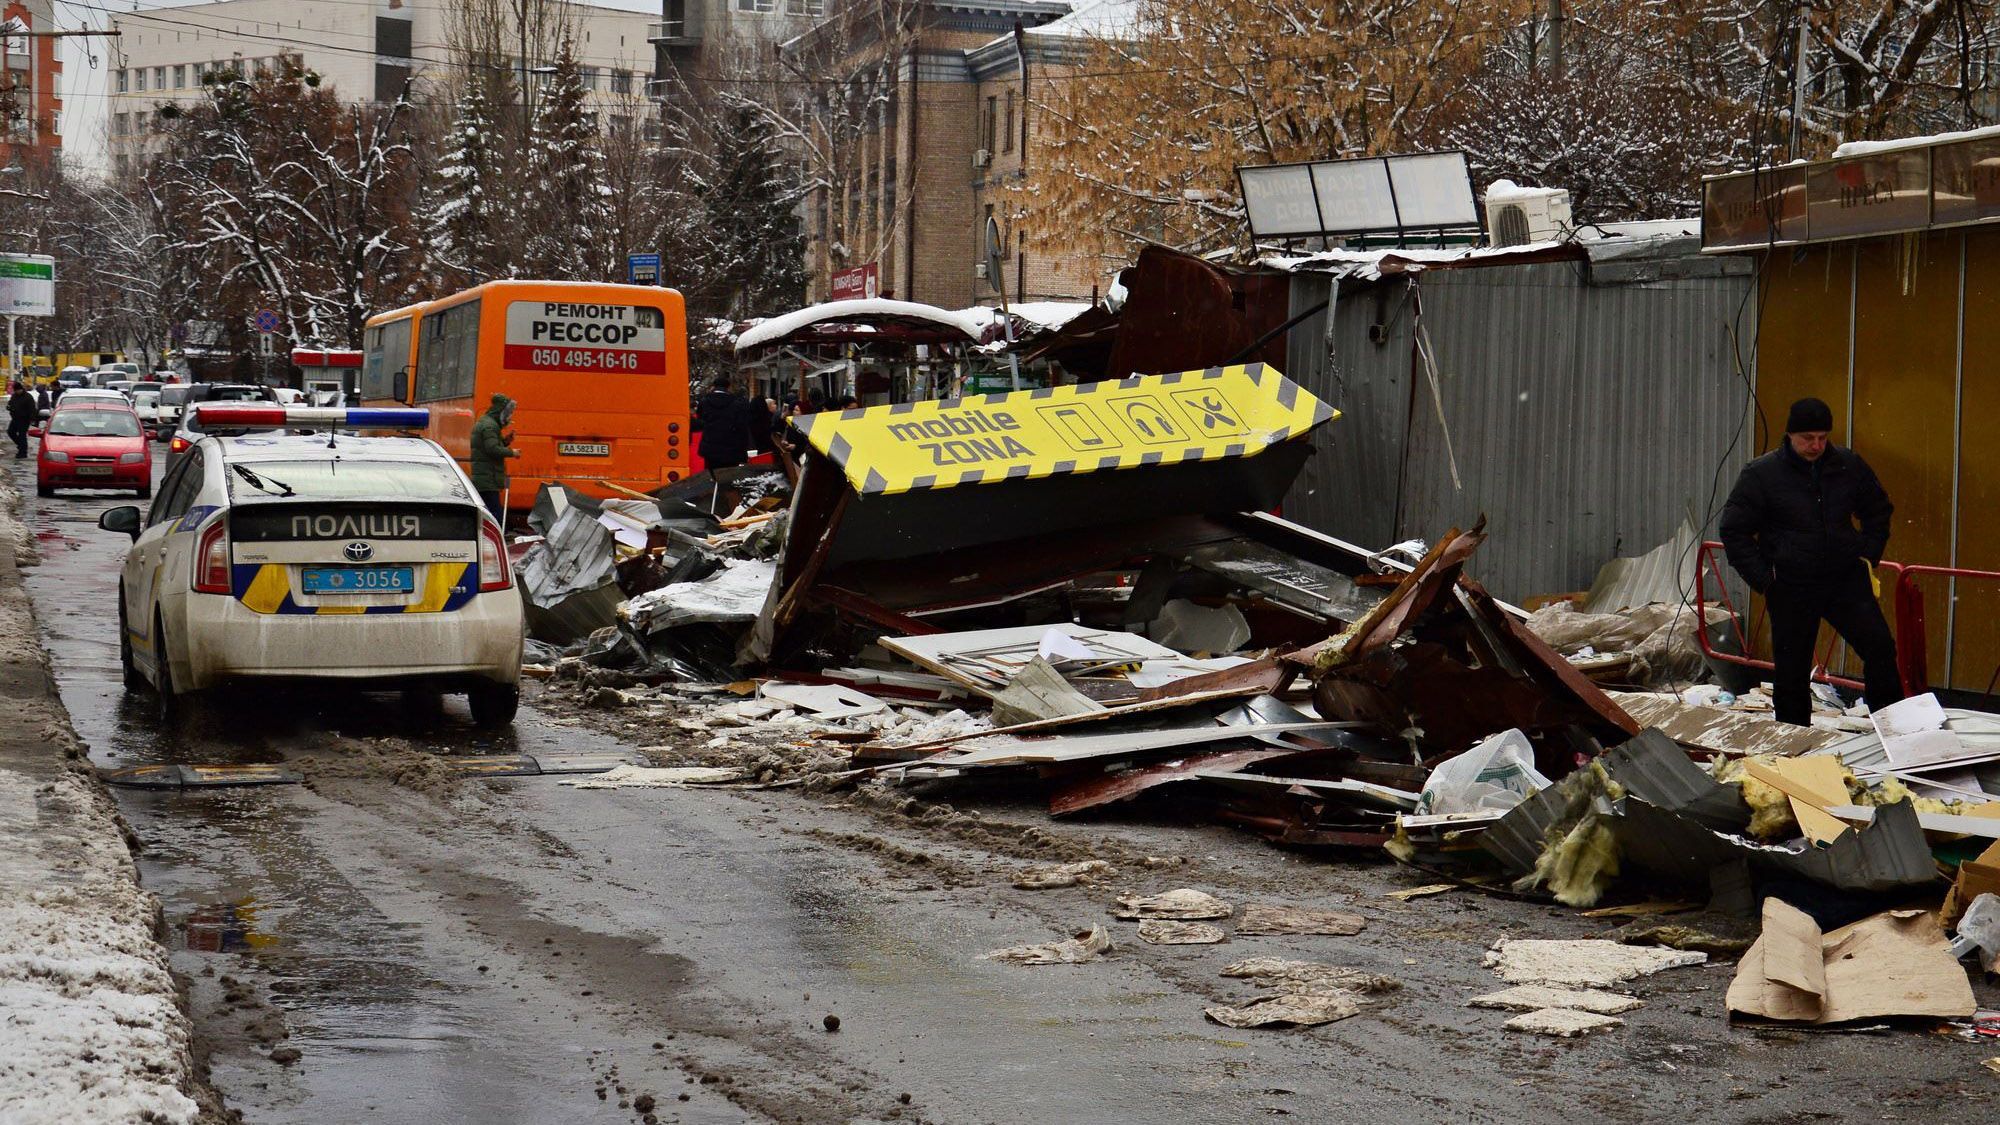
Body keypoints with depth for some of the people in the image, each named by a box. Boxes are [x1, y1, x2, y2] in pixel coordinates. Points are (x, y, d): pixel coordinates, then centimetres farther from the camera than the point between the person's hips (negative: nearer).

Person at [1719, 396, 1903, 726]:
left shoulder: (1849, 465, 3)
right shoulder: (1761, 474, -6)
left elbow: (1878, 510, 20)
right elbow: (1734, 532, -1)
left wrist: (1869, 556, 8)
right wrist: (1764, 580, -7)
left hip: (1847, 579, 2)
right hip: (1791, 588, -2)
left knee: (1880, 648, -12)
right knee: (1791, 674, 4)